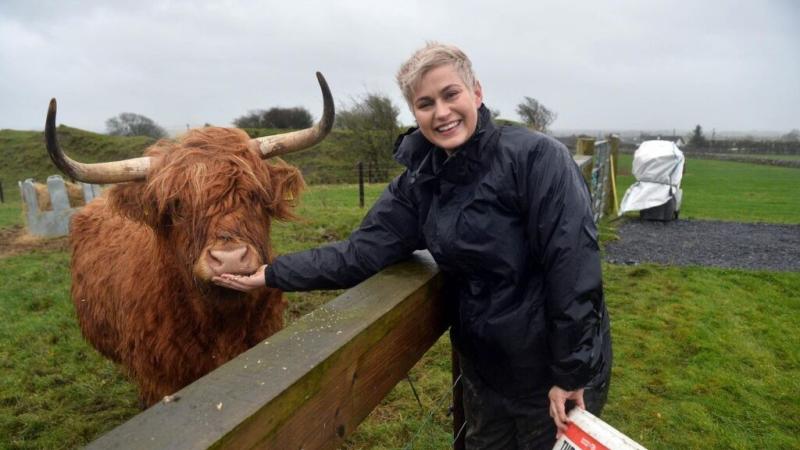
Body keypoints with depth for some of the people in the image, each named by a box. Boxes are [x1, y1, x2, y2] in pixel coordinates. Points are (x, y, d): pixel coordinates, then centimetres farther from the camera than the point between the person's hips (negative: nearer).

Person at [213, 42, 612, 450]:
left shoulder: (535, 157, -20)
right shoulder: (419, 182, -4)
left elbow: (573, 263, -22)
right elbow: (364, 250, -7)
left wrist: (571, 373, -19)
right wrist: (274, 274, -11)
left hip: (554, 368, -5)